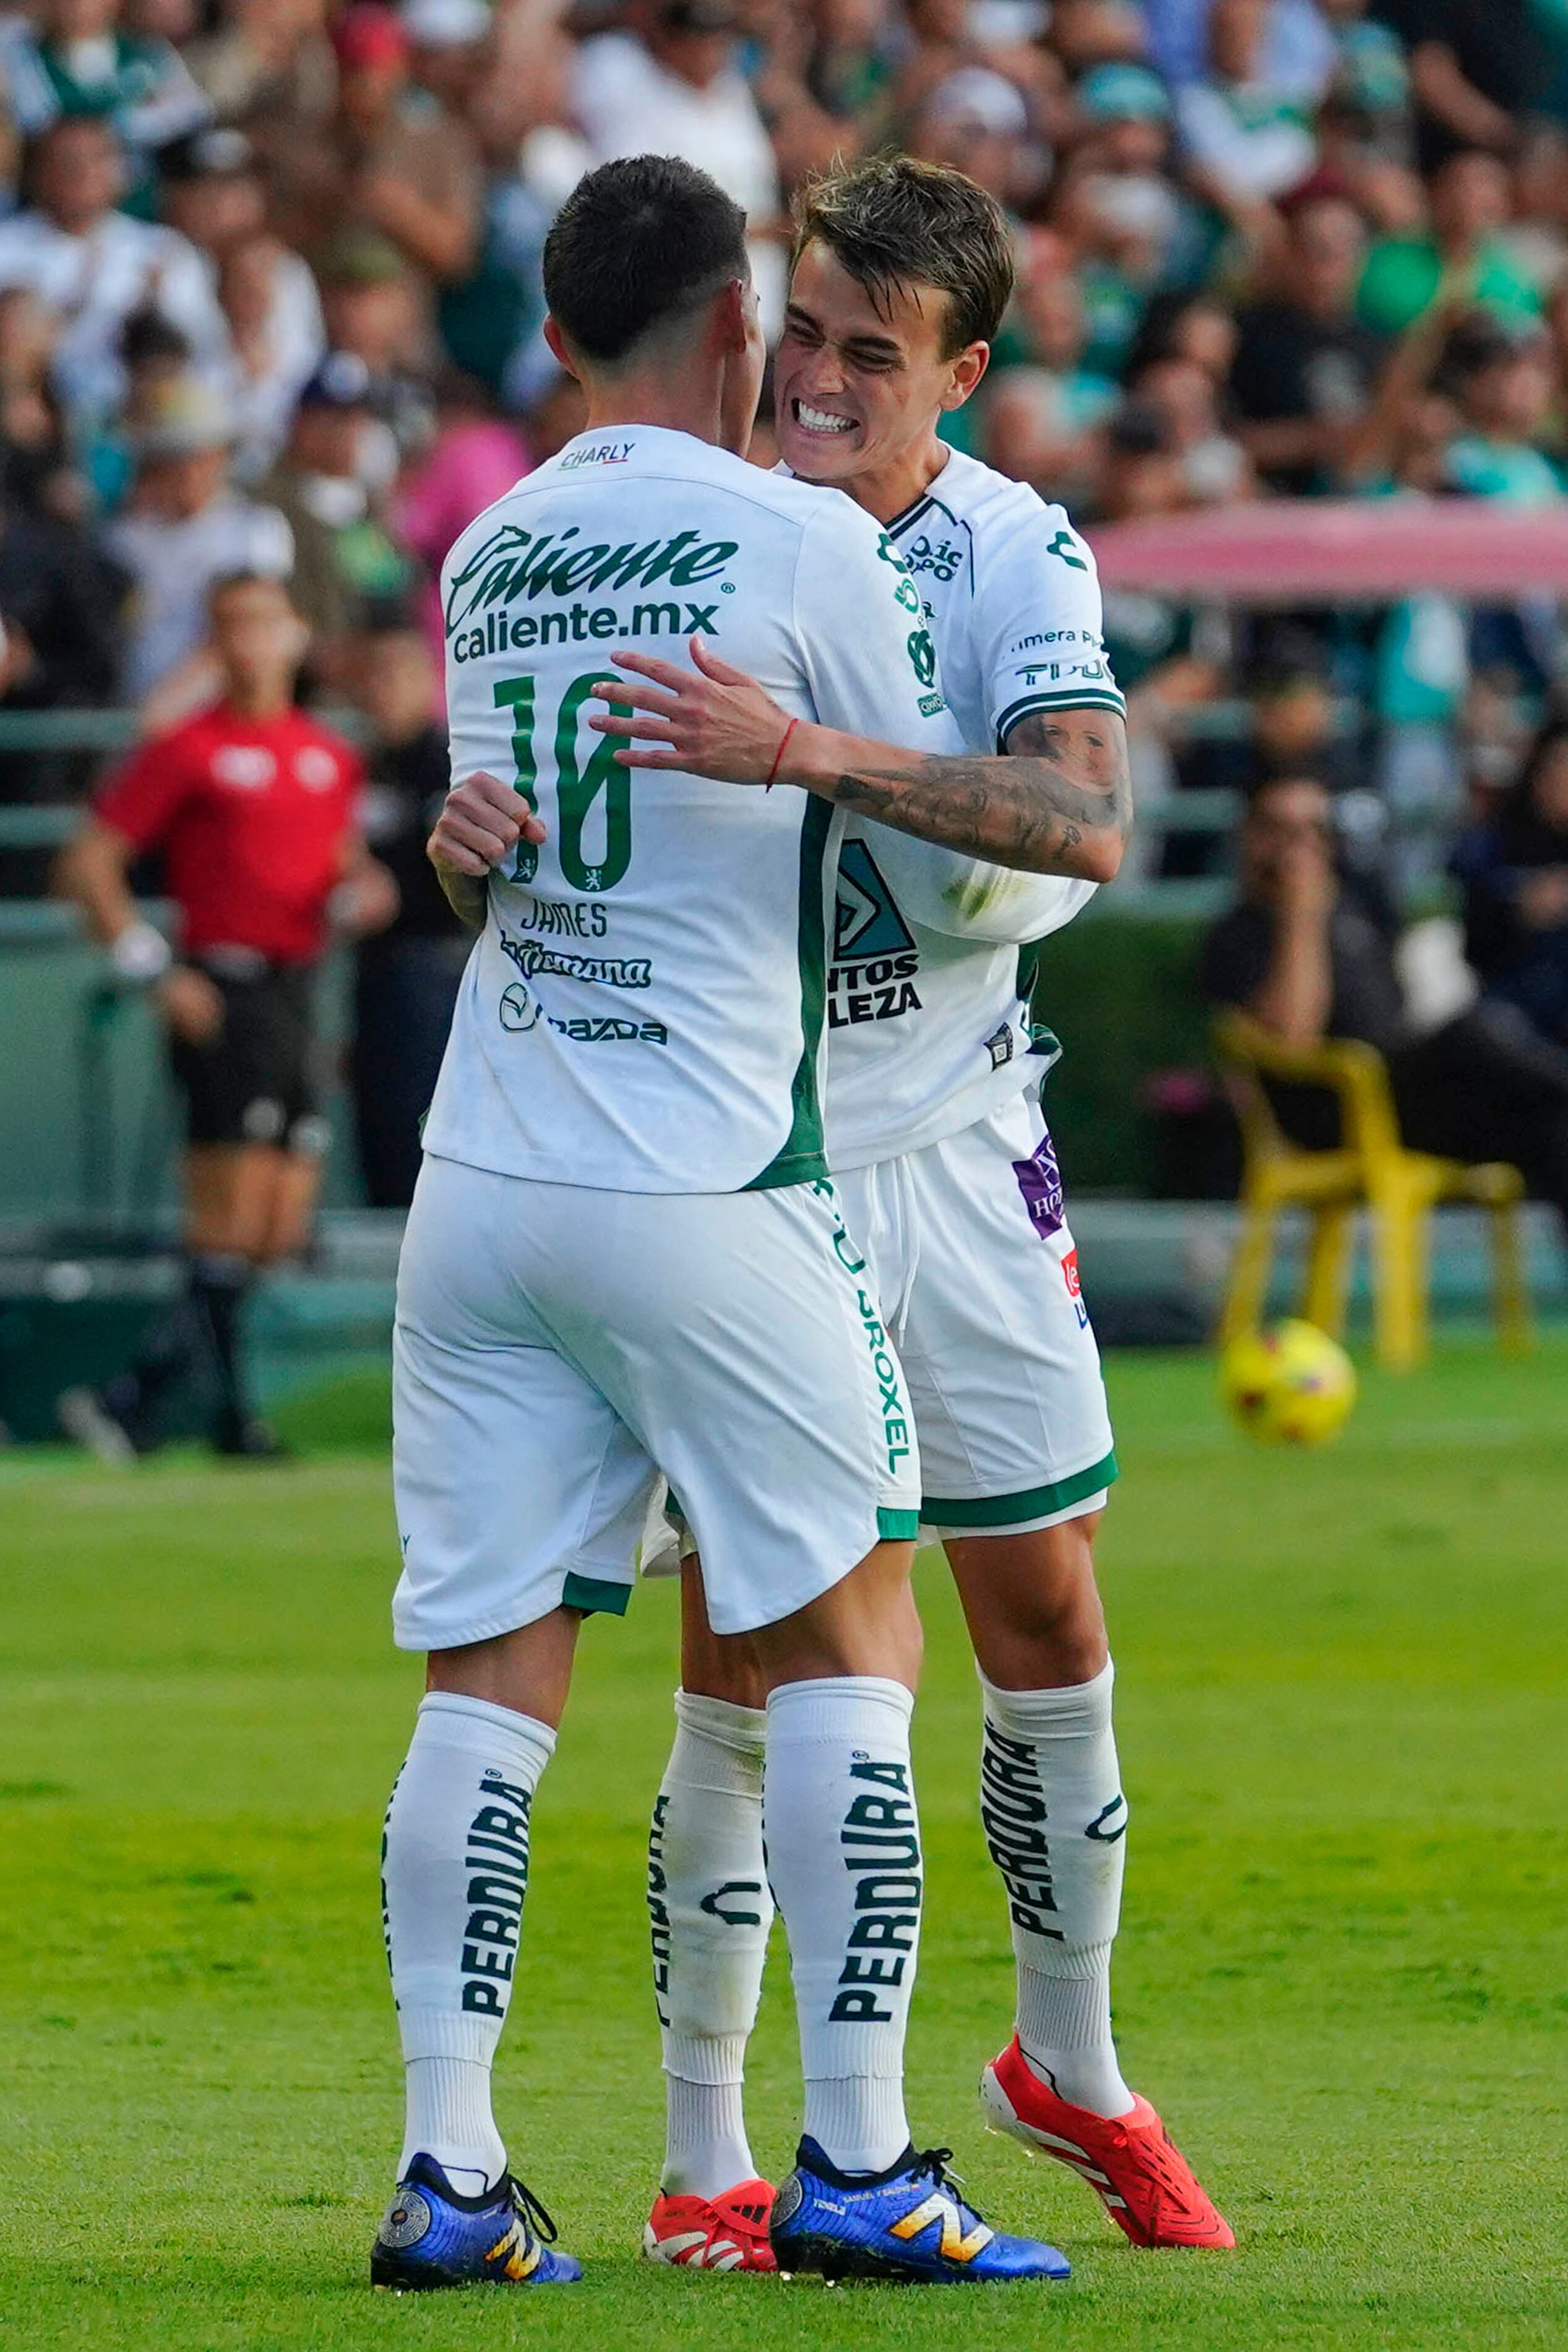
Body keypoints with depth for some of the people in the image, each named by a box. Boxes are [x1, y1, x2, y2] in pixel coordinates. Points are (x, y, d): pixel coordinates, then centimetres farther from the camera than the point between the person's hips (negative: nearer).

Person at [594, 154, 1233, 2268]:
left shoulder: (1017, 558, -8)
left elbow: (1082, 823, -25)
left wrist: (807, 751, -37)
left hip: (957, 1157, 1)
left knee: (1050, 1635, 7)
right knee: (742, 1664, -4)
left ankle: (1071, 2072, 27)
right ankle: (705, 2152, 3)